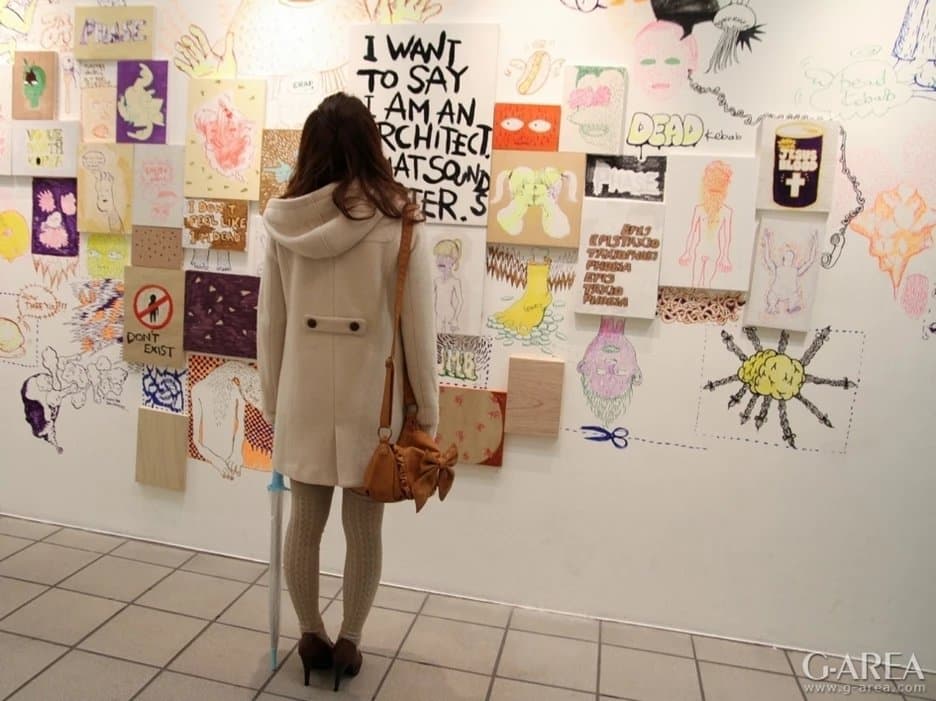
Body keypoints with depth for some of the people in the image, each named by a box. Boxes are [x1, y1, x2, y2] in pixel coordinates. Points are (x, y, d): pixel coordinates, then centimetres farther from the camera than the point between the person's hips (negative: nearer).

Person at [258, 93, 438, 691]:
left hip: (304, 394, 3)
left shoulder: (285, 221, -1)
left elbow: (270, 321, 4)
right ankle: (348, 643, 29)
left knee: (305, 521, 17)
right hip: (371, 398, -2)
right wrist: (427, 413, 0)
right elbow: (418, 327, -9)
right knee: (364, 528, 13)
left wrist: (273, 401, 15)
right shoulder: (398, 221, -10)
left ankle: (312, 637, 33)